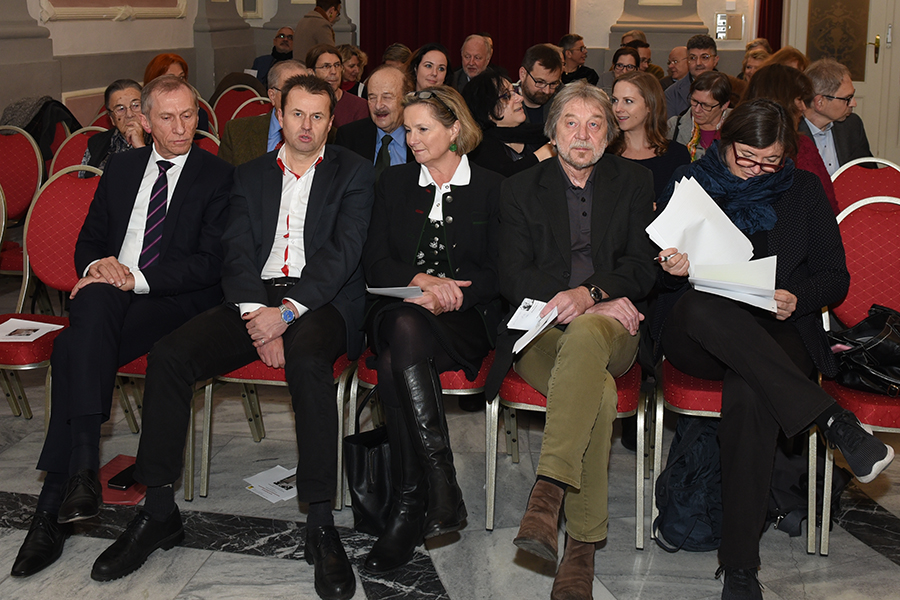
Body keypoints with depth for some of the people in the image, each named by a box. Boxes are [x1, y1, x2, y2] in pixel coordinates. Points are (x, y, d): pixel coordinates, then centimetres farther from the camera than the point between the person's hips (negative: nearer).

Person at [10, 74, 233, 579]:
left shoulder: (218, 176, 4)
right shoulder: (121, 167, 20)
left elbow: (212, 262, -6)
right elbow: (89, 239, 22)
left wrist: (137, 278, -15)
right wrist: (98, 266, -3)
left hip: (176, 302, -4)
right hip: (107, 297, 4)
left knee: (77, 347, -30)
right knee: (94, 299, -33)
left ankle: (54, 504, -28)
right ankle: (82, 469, -35)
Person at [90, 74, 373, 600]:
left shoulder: (354, 173, 9)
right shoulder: (251, 176, 20)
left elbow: (343, 250, -5)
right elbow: (237, 252, 7)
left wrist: (287, 312, -18)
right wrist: (257, 317, -13)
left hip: (322, 301, -4)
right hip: (255, 299, 4)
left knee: (306, 359, -38)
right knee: (169, 355, -20)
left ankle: (321, 526, -31)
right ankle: (159, 512, -9)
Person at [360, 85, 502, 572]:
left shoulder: (491, 188, 10)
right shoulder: (393, 183, 19)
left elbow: (496, 274, 2)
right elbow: (374, 263, 9)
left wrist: (444, 294, -15)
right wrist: (421, 280, -11)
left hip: (465, 321, -2)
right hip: (399, 310, 3)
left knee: (394, 361, -36)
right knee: (401, 331, -37)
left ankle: (409, 506, -34)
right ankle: (441, 490, -40)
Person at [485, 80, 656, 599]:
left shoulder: (635, 182, 16)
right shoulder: (520, 189, 14)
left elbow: (642, 268, 5)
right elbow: (514, 277, 2)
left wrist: (588, 293, -16)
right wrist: (602, 300, -12)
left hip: (611, 327, 0)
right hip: (541, 332, 0)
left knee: (583, 335, -39)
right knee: (600, 394, -34)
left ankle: (549, 489, -43)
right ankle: (582, 546, -32)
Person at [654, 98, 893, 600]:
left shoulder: (803, 191, 12)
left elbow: (836, 277, 12)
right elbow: (663, 272, 15)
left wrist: (798, 298, -10)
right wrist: (675, 269, -10)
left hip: (777, 334, -1)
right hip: (698, 336, 1)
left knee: (748, 397, -38)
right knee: (701, 307, -39)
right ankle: (832, 419, -36)